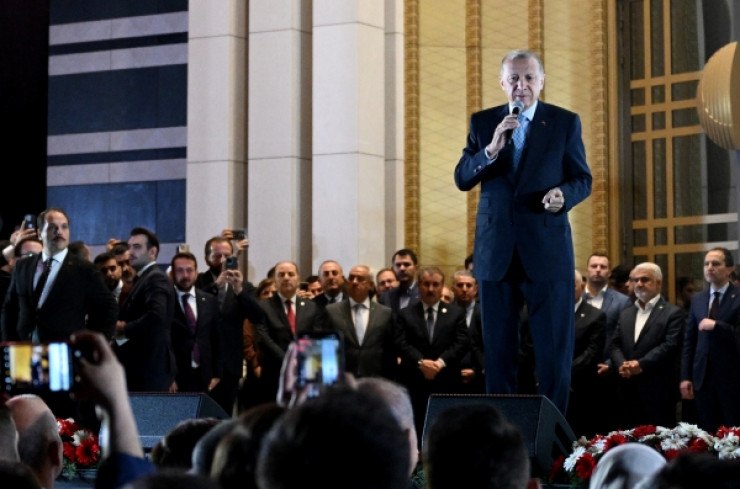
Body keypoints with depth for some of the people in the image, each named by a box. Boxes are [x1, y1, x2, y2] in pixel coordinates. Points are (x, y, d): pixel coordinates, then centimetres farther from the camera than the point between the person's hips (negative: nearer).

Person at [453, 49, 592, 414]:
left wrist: (564, 195, -18)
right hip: (496, 250, 2)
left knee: (554, 348, -1)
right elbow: (462, 179, 2)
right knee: (497, 347, 6)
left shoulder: (565, 123, 4)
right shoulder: (483, 122, 8)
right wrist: (491, 149, -15)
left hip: (547, 249, -2)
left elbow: (583, 179, 4)